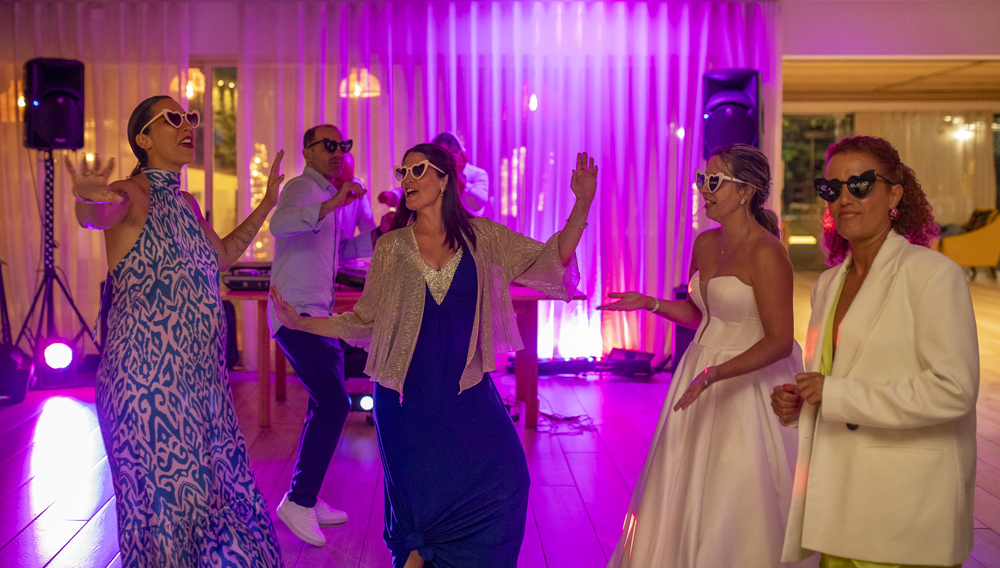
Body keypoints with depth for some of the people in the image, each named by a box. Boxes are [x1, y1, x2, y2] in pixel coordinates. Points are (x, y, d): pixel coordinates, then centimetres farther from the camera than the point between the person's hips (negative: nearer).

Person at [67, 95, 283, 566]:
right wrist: (90, 200, -58)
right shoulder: (133, 195, -10)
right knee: (165, 505, 0)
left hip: (201, 380, 8)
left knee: (222, 491, 12)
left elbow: (222, 256, 30)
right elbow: (97, 214, -34)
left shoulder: (186, 203, 13)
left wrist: (266, 205, 29)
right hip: (147, 382, -8)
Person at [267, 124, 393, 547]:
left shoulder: (328, 195, 20)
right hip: (296, 313, -10)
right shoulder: (301, 187, -10)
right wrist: (331, 205, -44)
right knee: (333, 401, -17)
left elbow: (342, 250, 28)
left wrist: (378, 232, 12)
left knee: (327, 405, 12)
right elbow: (279, 224, -32)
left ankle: (306, 500, 22)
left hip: (319, 315, 10)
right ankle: (298, 501, -9)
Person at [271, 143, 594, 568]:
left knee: (505, 481, -8)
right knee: (419, 498, 4)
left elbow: (550, 261, -2)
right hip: (407, 393, -1)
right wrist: (300, 323, -3)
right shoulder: (391, 247, 3)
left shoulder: (482, 238, 3)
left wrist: (582, 206, -13)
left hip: (467, 389, 1)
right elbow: (366, 321, 5)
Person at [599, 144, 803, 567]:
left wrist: (714, 375, -28)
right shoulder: (706, 244, 6)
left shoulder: (766, 253, -17)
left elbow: (779, 341, -20)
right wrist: (649, 303, 3)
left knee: (731, 504, 2)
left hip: (747, 384, -8)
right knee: (683, 494, 14)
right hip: (701, 380, 8)